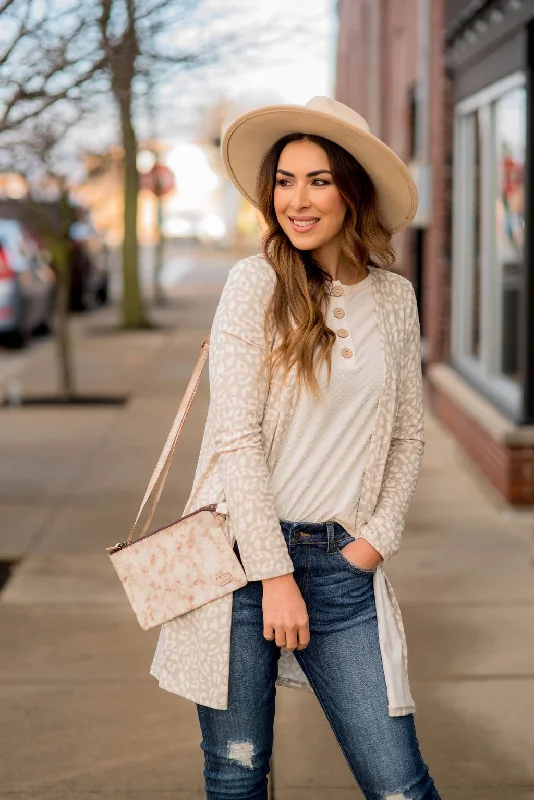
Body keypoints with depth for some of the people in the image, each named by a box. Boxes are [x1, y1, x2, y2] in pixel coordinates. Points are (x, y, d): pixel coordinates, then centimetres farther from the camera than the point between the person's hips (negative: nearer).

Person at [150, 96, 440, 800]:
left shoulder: (395, 298, 8)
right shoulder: (257, 282, -3)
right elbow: (237, 437, -8)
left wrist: (379, 537, 1)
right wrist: (275, 574, -12)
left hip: (345, 567, 3)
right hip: (243, 552, -2)